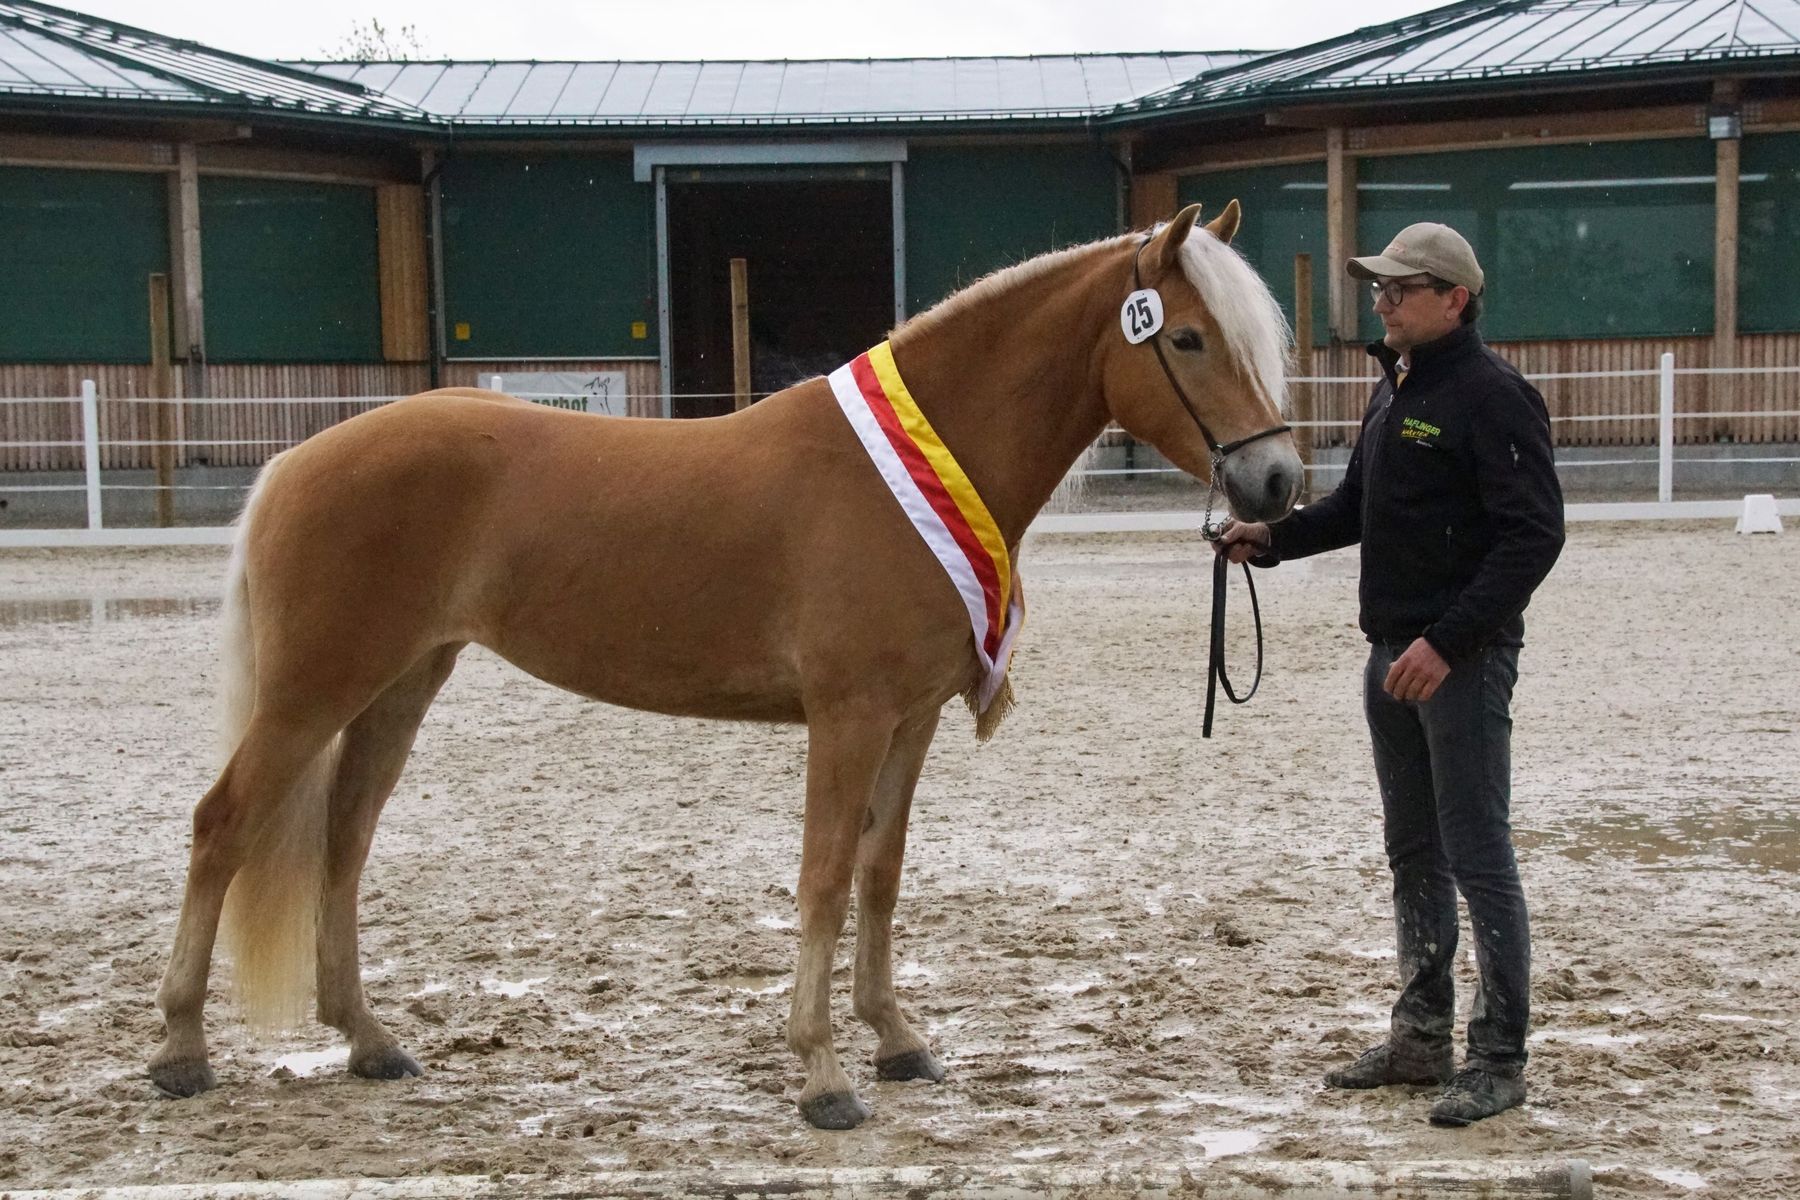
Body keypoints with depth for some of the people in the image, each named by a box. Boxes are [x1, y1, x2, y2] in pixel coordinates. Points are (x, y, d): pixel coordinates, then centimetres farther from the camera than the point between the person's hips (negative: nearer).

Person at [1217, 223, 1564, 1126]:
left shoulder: (1490, 395, -15)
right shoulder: (1395, 387, 14)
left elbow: (1532, 536, -21)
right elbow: (1358, 506, 23)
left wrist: (1447, 641, -26)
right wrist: (1273, 538, 6)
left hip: (1463, 656, -10)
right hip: (1391, 652, 10)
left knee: (1478, 857, -5)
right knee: (1412, 853, 16)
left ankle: (1500, 1059, 3)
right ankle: (1421, 1037, 27)